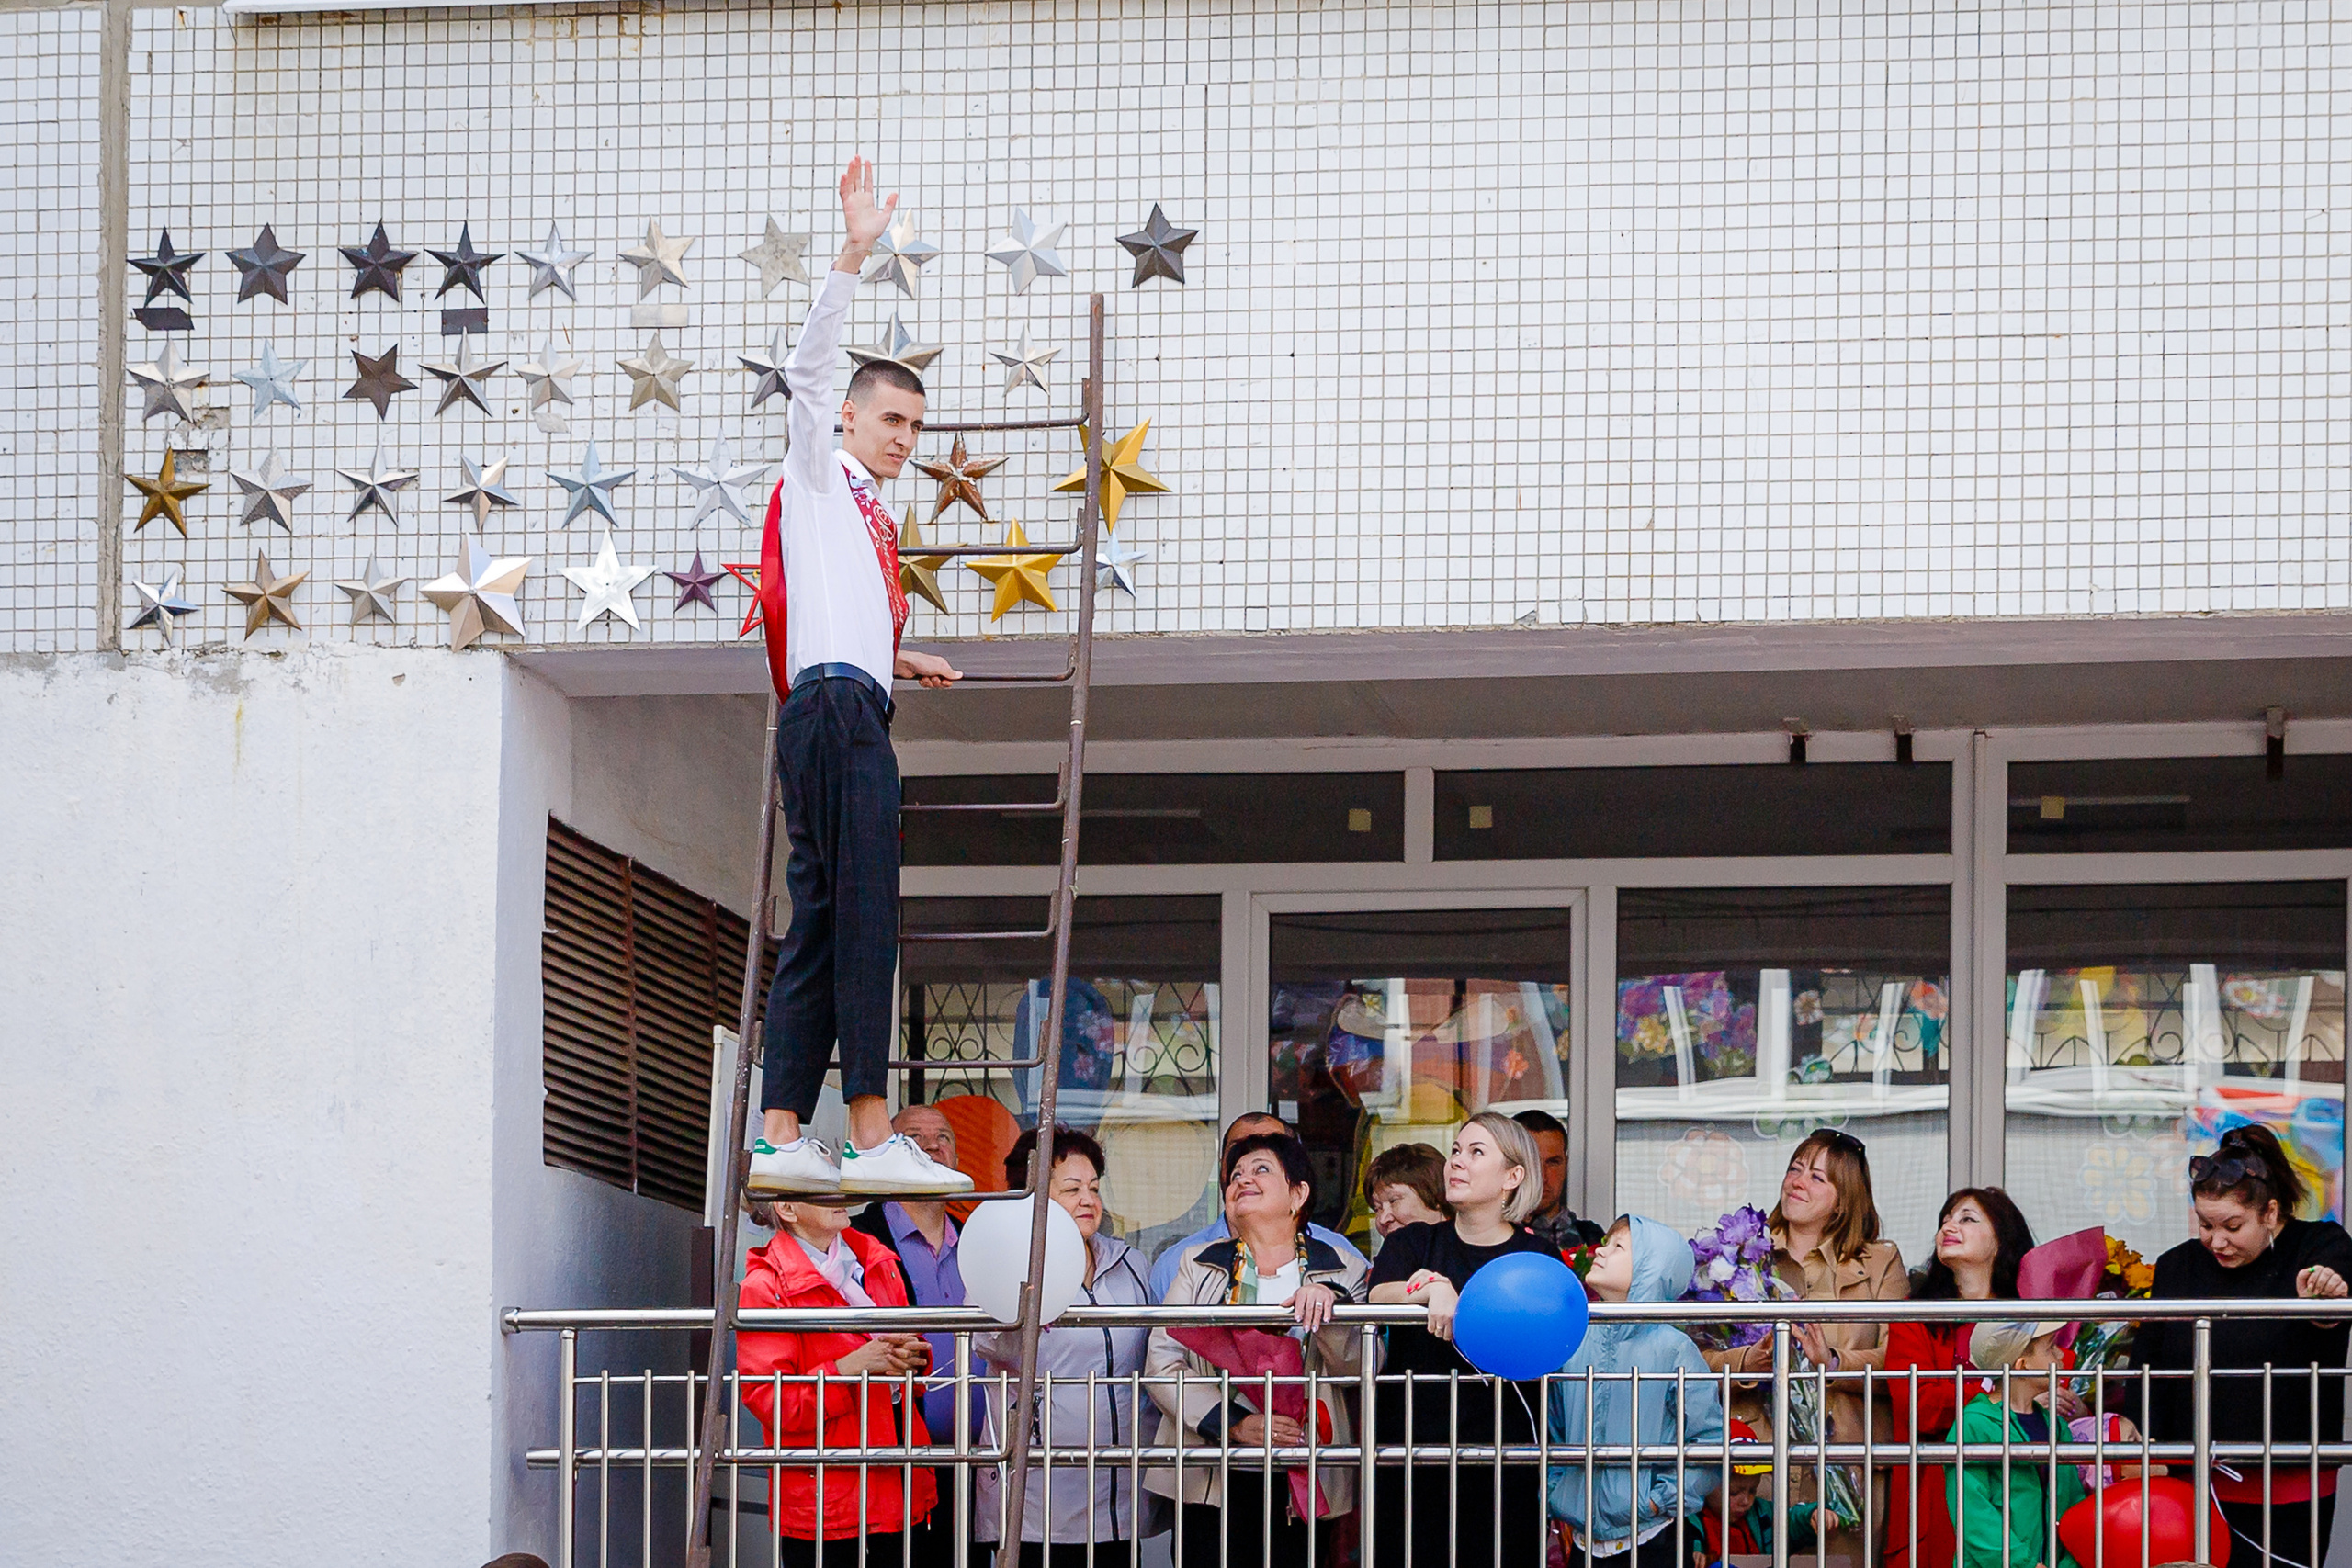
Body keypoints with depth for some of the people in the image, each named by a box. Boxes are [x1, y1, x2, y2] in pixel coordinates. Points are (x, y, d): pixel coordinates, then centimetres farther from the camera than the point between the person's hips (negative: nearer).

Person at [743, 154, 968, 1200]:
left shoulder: (872, 516, 30)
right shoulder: (819, 475, 7)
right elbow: (808, 368, -9)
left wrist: (903, 662, 27)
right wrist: (855, 254, -16)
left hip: (850, 713, 10)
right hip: (835, 706, -10)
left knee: (820, 926, 5)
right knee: (862, 916, -16)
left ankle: (783, 1138, 2)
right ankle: (872, 1137, -23)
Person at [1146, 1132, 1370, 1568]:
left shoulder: (1342, 1273, 10)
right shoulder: (1199, 1266, 11)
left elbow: (1361, 1368, -3)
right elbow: (1161, 1363, 1)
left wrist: (1328, 1304, -22)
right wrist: (1231, 1424, -12)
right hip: (1212, 1481, 0)